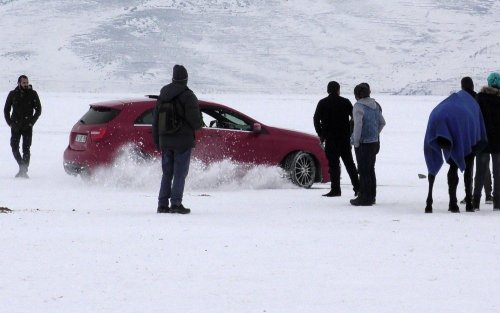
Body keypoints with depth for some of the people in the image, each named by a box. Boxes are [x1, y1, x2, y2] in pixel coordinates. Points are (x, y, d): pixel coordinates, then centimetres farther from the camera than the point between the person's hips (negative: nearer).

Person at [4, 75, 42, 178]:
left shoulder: (33, 94, 1)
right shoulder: (13, 94, 5)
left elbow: (38, 110, 4)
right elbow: (6, 109, 12)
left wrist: (31, 122, -6)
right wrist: (9, 122, 0)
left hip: (27, 127, -2)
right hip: (15, 126, 2)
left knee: (26, 148, -7)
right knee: (14, 147, 2)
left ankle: (24, 170, -4)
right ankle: (22, 166, 18)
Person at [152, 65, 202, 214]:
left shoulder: (162, 96, 11)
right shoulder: (188, 96, -9)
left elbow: (155, 121, 14)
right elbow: (194, 120, -15)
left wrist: (157, 142, 20)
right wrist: (198, 125, 8)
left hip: (165, 140, 6)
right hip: (183, 140, -6)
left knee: (167, 173, 10)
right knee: (180, 173, -4)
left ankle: (163, 204, 6)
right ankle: (176, 203, -9)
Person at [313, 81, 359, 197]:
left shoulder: (323, 103, 0)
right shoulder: (345, 102, 2)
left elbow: (316, 119, -5)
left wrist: (321, 134, 4)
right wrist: (350, 133, 9)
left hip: (330, 138, -2)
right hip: (344, 138, 2)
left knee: (333, 164, -2)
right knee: (349, 162, 11)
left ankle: (335, 189, -7)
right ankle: (357, 186, 10)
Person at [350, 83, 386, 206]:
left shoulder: (358, 106, -15)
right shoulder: (375, 105, 10)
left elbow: (358, 125, -22)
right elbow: (382, 122, 17)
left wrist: (356, 142, -16)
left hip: (363, 144, -8)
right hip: (375, 142, 8)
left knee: (363, 171, -3)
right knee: (370, 170, 16)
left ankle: (365, 197, -2)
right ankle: (371, 196, 22)